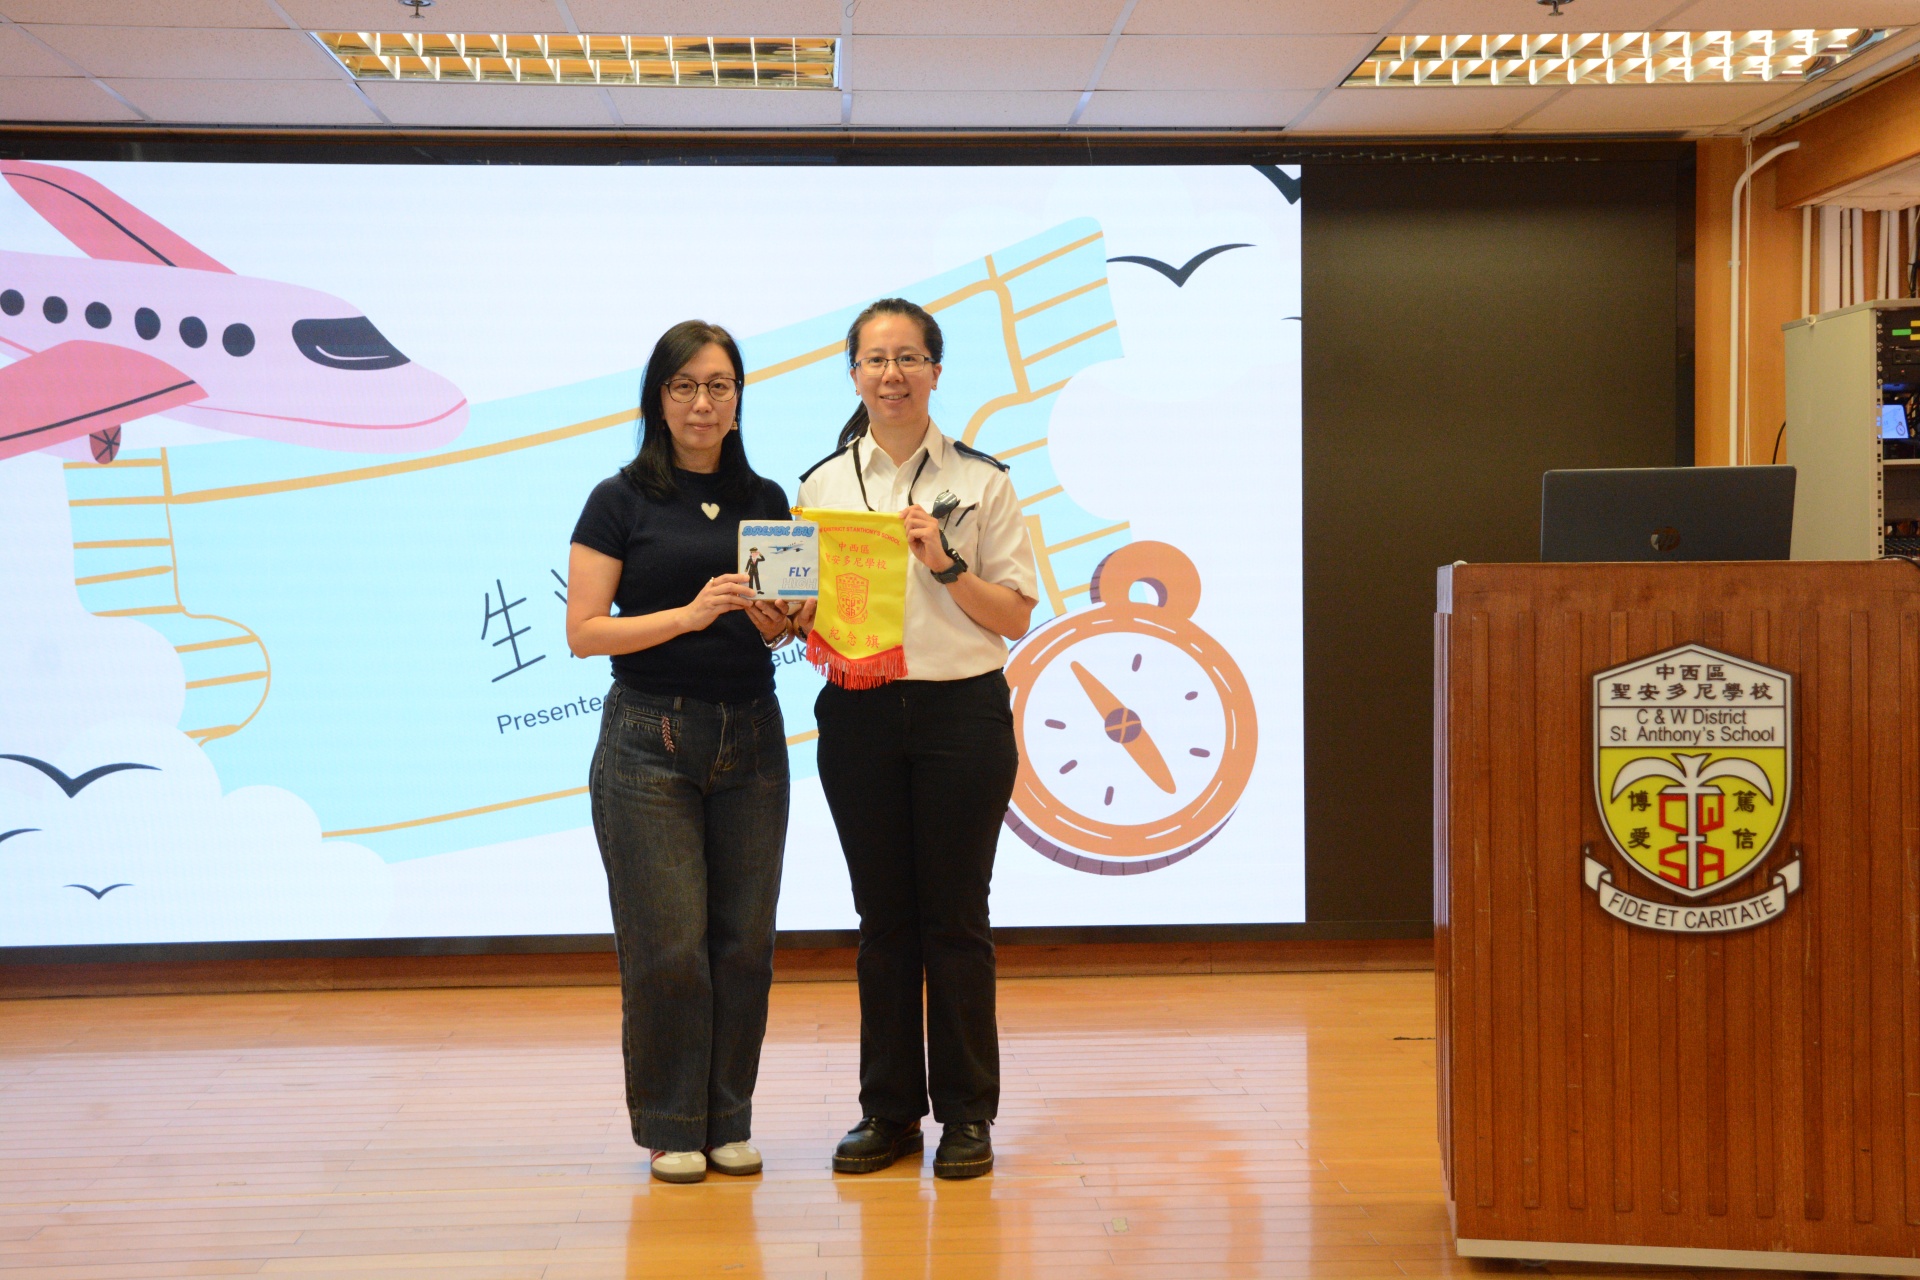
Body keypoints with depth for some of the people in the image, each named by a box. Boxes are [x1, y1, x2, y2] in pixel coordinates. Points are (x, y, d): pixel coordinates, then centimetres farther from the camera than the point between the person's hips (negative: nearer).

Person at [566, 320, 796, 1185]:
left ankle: (728, 1121, 17)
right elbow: (584, 632, -7)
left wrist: (775, 619, -9)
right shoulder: (620, 501, -1)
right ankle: (670, 1126, 11)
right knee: (667, 945, -3)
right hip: (650, 735, -4)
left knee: (744, 942, 5)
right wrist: (691, 613, -19)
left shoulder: (765, 500, 11)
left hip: (750, 736, 4)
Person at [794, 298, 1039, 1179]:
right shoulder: (822, 485, 9)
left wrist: (946, 565, -14)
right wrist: (806, 619, -9)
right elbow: (802, 607, 13)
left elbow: (1015, 616, 0)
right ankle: (889, 1109, 17)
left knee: (955, 916, 2)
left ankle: (966, 1113, 12)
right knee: (882, 917, 7)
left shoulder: (980, 480, 3)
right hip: (860, 716, 2)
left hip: (961, 711, -2)